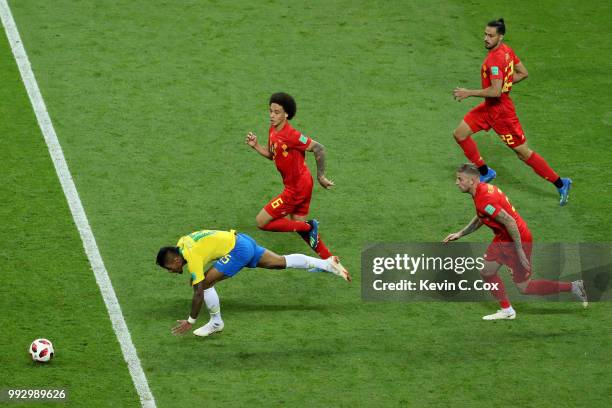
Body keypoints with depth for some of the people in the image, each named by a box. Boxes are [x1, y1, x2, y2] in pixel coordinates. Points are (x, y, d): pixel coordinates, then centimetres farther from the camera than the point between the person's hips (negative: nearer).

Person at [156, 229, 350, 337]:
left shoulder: (192, 258, -20)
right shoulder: (182, 243, 4)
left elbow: (199, 293, -20)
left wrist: (190, 321, -15)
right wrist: (194, 277, 29)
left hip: (237, 249, -10)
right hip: (241, 240, 10)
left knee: (206, 282, -11)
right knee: (282, 261, 18)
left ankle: (216, 322, 5)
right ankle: (327, 264, 20)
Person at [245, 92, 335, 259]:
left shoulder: (291, 135, -25)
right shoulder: (273, 131, 2)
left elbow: (318, 148, -21)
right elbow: (271, 155, 15)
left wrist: (321, 176, -16)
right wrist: (255, 146, -2)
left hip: (297, 189, -9)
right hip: (302, 185, 9)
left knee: (261, 222, -6)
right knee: (299, 224, 21)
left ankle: (309, 227, 0)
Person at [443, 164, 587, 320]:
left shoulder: (483, 200, -28)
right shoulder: (483, 189, 4)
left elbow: (509, 222, -29)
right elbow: (480, 218, 21)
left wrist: (520, 252, -25)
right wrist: (460, 234, 17)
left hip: (518, 240, -10)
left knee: (524, 288, 0)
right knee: (486, 272, 11)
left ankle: (573, 287, 8)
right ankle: (507, 310, 21)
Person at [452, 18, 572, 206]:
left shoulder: (494, 60, -27)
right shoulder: (506, 50, 2)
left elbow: (495, 92, -32)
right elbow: (523, 73, 11)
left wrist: (469, 93, -24)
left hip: (501, 111, -10)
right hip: (489, 107, 10)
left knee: (523, 152, -2)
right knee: (460, 134, 10)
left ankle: (560, 183, 9)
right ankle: (485, 172, 23)